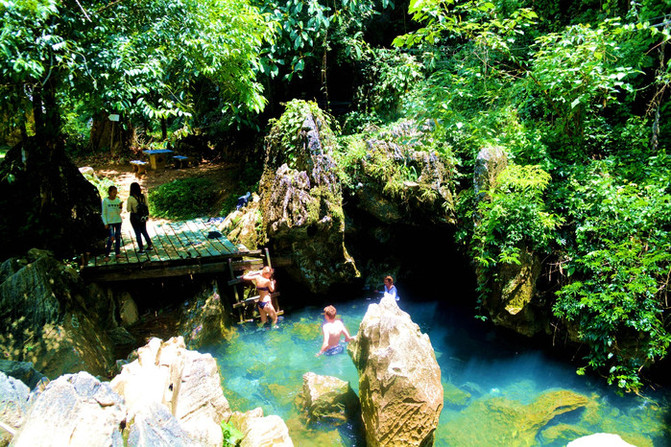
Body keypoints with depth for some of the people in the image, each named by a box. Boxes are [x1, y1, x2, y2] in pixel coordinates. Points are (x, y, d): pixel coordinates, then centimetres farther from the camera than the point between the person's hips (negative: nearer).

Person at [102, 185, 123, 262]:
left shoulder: (118, 200, 3)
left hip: (118, 221, 4)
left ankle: (117, 253, 14)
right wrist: (105, 223, -7)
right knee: (112, 237, -12)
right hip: (110, 222, -3)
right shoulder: (105, 201, -4)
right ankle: (107, 255, -2)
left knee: (118, 236, 6)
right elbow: (103, 213, -1)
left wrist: (120, 207, -17)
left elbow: (119, 213, 2)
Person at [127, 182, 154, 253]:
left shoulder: (130, 198, -17)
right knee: (144, 231, 21)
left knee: (138, 233, 7)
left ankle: (141, 249, 10)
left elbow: (128, 209, -11)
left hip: (134, 216, -4)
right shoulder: (143, 196, -7)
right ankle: (150, 245, 18)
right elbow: (147, 205, 2)